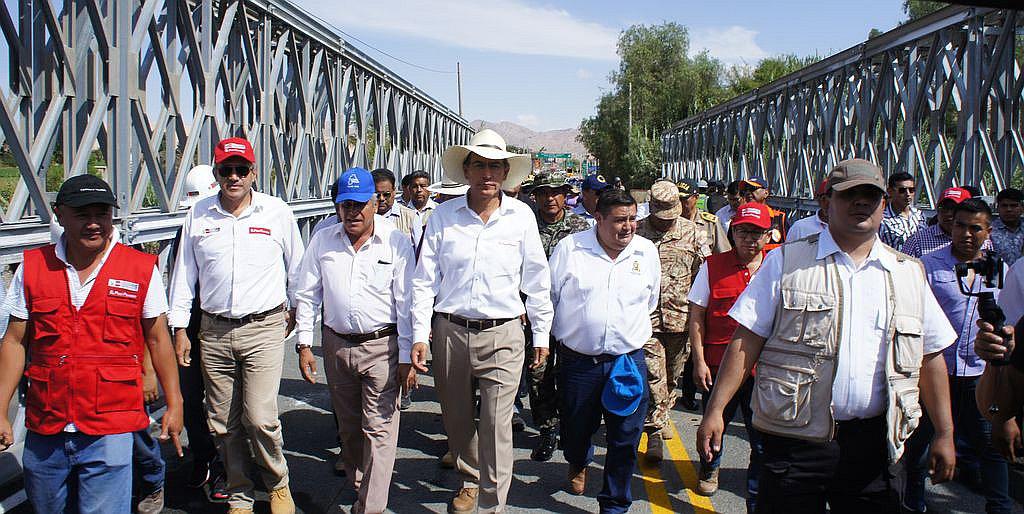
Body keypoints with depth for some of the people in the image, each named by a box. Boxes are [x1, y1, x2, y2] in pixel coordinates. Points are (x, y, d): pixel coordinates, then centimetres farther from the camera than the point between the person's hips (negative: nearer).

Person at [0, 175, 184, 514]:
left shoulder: (141, 269, -2)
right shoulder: (33, 267, 3)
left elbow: (158, 340, 3)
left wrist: (174, 404, 2)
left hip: (111, 431, -3)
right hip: (44, 431, 3)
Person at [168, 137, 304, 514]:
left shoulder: (277, 211, 1)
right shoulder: (199, 215, 7)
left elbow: (297, 267, 12)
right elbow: (184, 272, 12)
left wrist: (295, 309, 17)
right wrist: (179, 327, 10)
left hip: (264, 330, -3)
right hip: (214, 332, 3)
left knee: (260, 418, -11)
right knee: (223, 424, 8)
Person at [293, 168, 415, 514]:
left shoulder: (397, 242, -7)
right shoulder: (323, 241, 2)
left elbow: (406, 302, -7)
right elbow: (307, 295, 8)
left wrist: (407, 357, -8)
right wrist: (304, 345, 3)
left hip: (382, 346, -4)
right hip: (336, 345, 4)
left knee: (379, 429, -4)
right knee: (348, 426, 18)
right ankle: (359, 486, 37)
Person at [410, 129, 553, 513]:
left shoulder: (521, 216, 0)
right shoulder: (444, 215, 1)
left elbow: (537, 281, 7)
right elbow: (425, 279, 3)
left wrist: (541, 335, 8)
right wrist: (419, 335, -2)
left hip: (502, 336, -2)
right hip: (450, 331, 2)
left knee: (497, 426, -2)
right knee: (457, 418, 15)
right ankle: (470, 479, 41)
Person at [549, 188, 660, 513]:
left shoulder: (647, 252, 3)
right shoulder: (569, 248, -4)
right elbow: (549, 297, 7)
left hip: (628, 361, 1)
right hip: (578, 361, -1)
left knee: (625, 441, 4)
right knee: (576, 429, 16)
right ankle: (578, 465, 51)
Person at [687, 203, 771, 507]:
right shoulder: (713, 266, -1)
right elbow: (696, 316, 0)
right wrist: (699, 361, -5)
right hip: (718, 365, 0)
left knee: (763, 442, 1)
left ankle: (757, 501, 16)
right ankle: (709, 470, 49)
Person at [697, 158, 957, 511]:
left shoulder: (910, 273, 10)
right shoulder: (786, 262, 0)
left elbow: (931, 357, 13)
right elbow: (746, 342, -3)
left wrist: (944, 434, 10)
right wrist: (715, 410, -9)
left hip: (874, 443, 3)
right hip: (796, 439, -3)